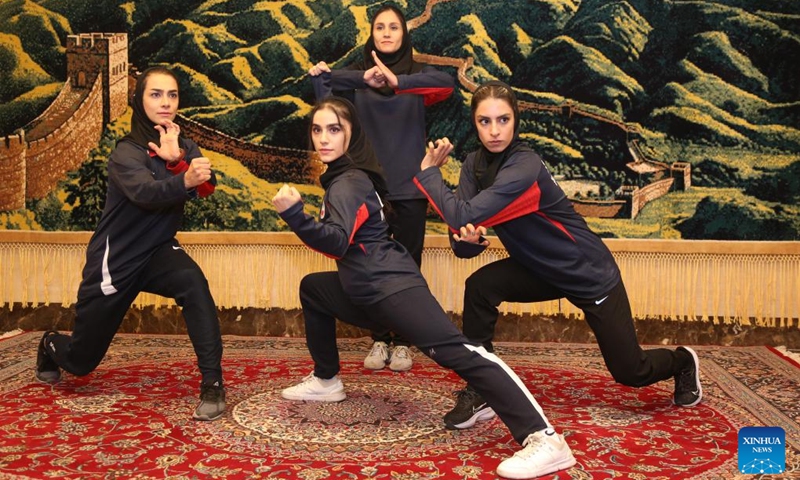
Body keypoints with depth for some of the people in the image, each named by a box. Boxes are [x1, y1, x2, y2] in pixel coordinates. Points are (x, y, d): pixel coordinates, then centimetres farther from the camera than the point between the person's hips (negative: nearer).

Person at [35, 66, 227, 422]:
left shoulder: (183, 147, -2)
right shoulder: (126, 153, -18)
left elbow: (207, 187, -20)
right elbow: (146, 192, -40)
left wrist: (176, 161, -35)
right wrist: (185, 180, -57)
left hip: (157, 251, 3)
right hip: (114, 261, -3)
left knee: (193, 283, -34)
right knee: (80, 361, 10)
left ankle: (212, 383, -29)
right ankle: (51, 345, 48)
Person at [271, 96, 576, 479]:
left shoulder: (348, 182, -9)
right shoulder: (340, 176, 19)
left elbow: (338, 240, -25)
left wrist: (295, 215, -35)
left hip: (391, 287, -11)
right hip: (367, 293, 11)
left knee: (456, 351, -26)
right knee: (312, 288, 29)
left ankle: (544, 440, -37)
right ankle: (325, 381, 34)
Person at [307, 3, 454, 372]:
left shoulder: (417, 73, 2)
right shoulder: (356, 73, 5)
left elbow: (446, 83, -20)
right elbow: (325, 84, -11)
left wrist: (398, 82, -35)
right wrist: (364, 79, -29)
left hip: (409, 186, -1)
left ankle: (402, 342, 16)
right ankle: (379, 340, 19)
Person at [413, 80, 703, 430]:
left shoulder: (524, 166, -32)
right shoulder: (475, 164, -9)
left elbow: (464, 216, -39)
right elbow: (462, 244, -11)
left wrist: (429, 171, -26)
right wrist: (469, 239, -34)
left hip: (590, 274, -6)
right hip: (542, 269, 6)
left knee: (629, 372, 5)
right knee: (480, 287, -20)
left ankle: (683, 362, 41)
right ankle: (479, 394, -6)